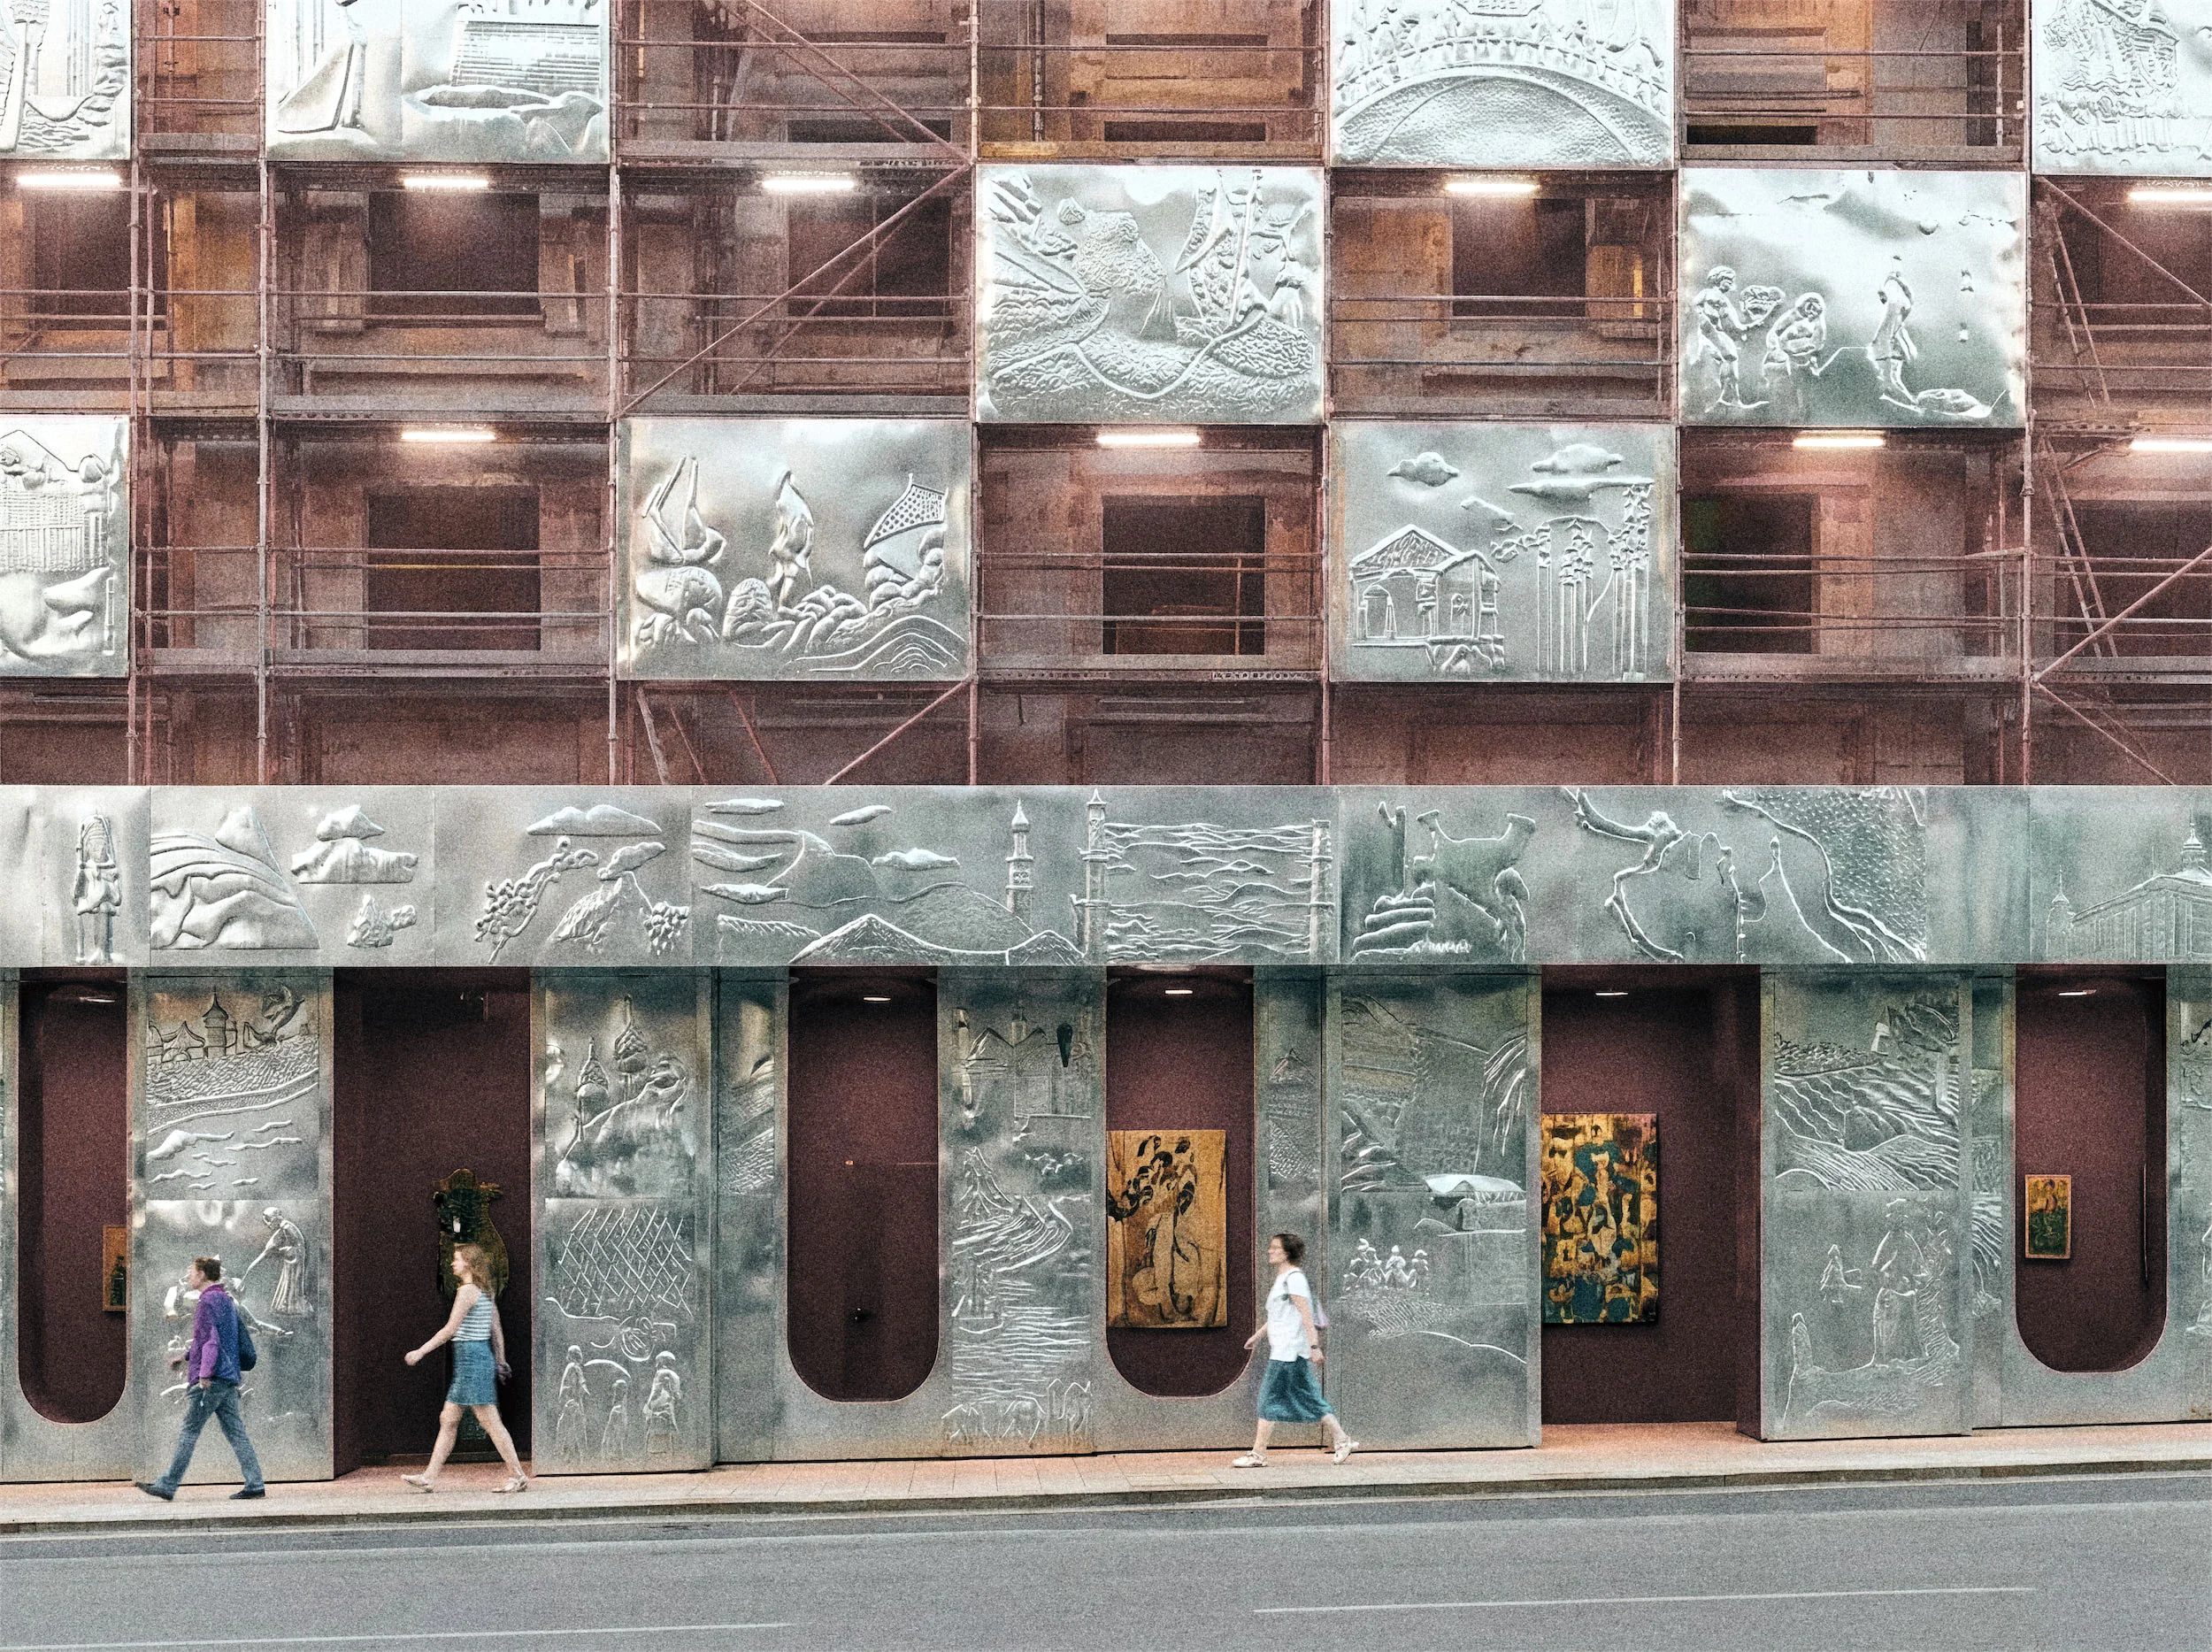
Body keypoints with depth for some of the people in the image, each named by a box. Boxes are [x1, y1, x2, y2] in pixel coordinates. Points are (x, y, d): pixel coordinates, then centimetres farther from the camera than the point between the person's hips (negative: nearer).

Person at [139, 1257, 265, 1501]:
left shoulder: (207, 1302, -10)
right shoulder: (227, 1301, 19)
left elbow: (211, 1341, -20)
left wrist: (204, 1375, -25)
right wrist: (185, 1357, 33)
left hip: (209, 1381, -9)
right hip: (230, 1379, 9)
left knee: (189, 1433, -3)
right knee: (235, 1432, 5)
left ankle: (167, 1486, 2)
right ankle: (255, 1485, -1)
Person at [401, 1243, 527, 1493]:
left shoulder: (467, 1291, -13)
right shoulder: (485, 1292, 15)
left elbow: (450, 1329, -16)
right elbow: (497, 1331, 17)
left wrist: (421, 1351, -12)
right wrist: (501, 1362, 21)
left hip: (471, 1357, -10)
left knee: (490, 1422, -7)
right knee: (448, 1420, 11)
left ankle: (517, 1476, -6)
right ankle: (429, 1478, 13)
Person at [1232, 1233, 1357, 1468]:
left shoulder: (1294, 1277, -12)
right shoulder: (1282, 1278, 19)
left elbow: (1306, 1314, -17)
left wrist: (1314, 1345, -22)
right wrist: (1258, 1335, 31)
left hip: (1288, 1350, -10)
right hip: (1281, 1349, 10)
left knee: (1270, 1398, -7)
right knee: (1308, 1398, 10)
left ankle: (1258, 1455, -5)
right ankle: (1343, 1440, 13)